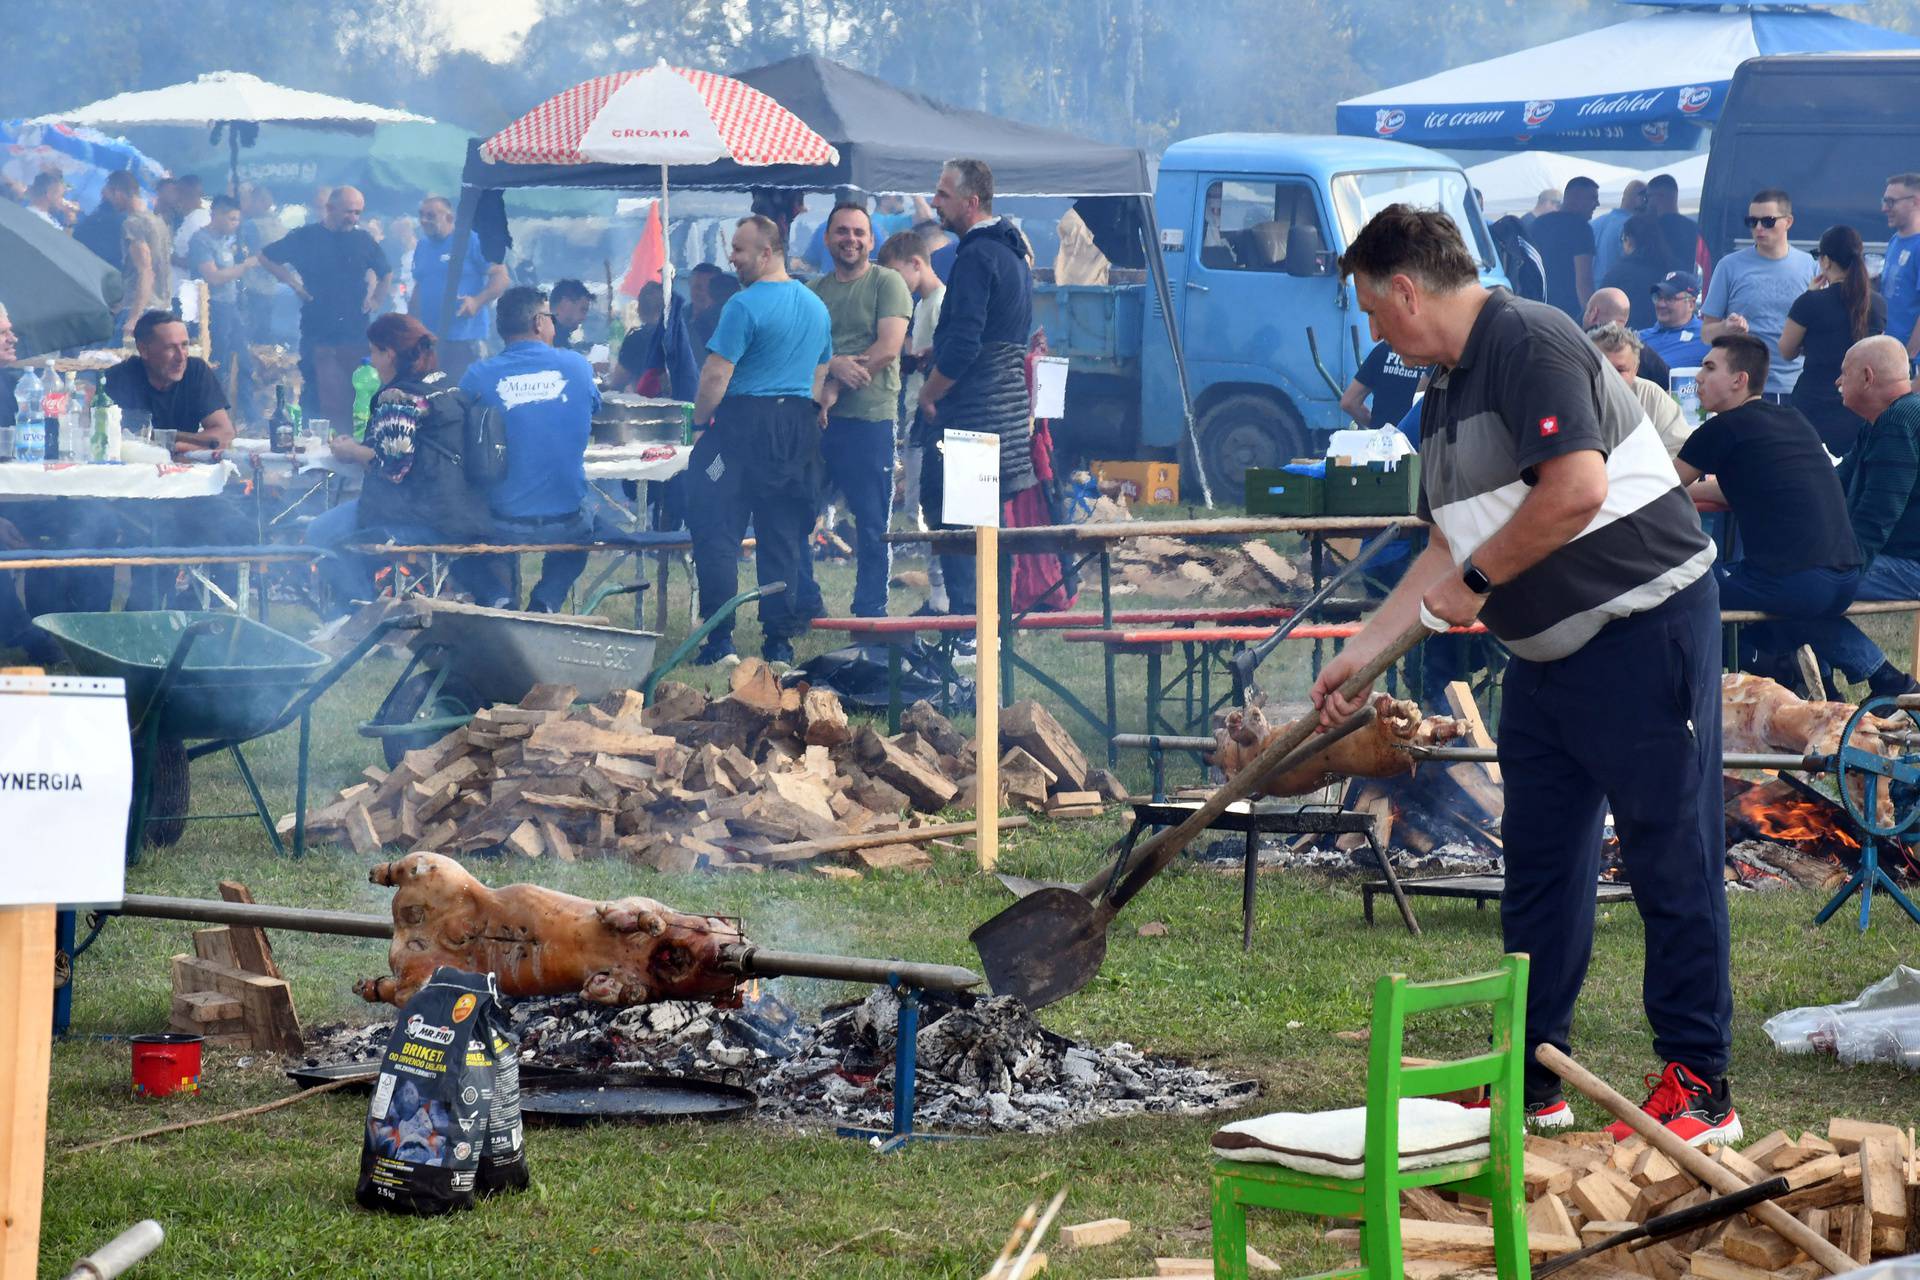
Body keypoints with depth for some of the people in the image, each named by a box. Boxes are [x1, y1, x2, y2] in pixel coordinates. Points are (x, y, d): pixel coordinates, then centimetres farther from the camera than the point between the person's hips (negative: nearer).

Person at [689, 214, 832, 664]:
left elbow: (716, 376, -15)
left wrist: (699, 421, -3)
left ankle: (720, 640, -7)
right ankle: (780, 640, 10)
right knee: (783, 535, 10)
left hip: (745, 424, -7)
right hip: (799, 429, 7)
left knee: (716, 531, -2)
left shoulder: (745, 305, -13)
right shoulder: (817, 306, 12)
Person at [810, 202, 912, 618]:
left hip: (871, 417, -5)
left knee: (872, 526, 0)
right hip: (816, 418, 5)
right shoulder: (814, 290, 15)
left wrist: (834, 388, -13)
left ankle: (870, 613, 6)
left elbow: (888, 348, -11)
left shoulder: (887, 283, -1)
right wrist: (834, 364, -16)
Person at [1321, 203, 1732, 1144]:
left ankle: (1699, 1087, -1)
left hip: (1645, 628, -10)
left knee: (1671, 859, -5)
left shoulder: (1529, 344, -15)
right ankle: (1533, 1079, 19)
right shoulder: (1444, 394, 16)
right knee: (1539, 863, 11)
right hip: (1548, 656, 10)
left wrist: (1477, 581, -16)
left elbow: (1576, 490, -27)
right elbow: (1449, 549, 22)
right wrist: (1363, 651, 19)